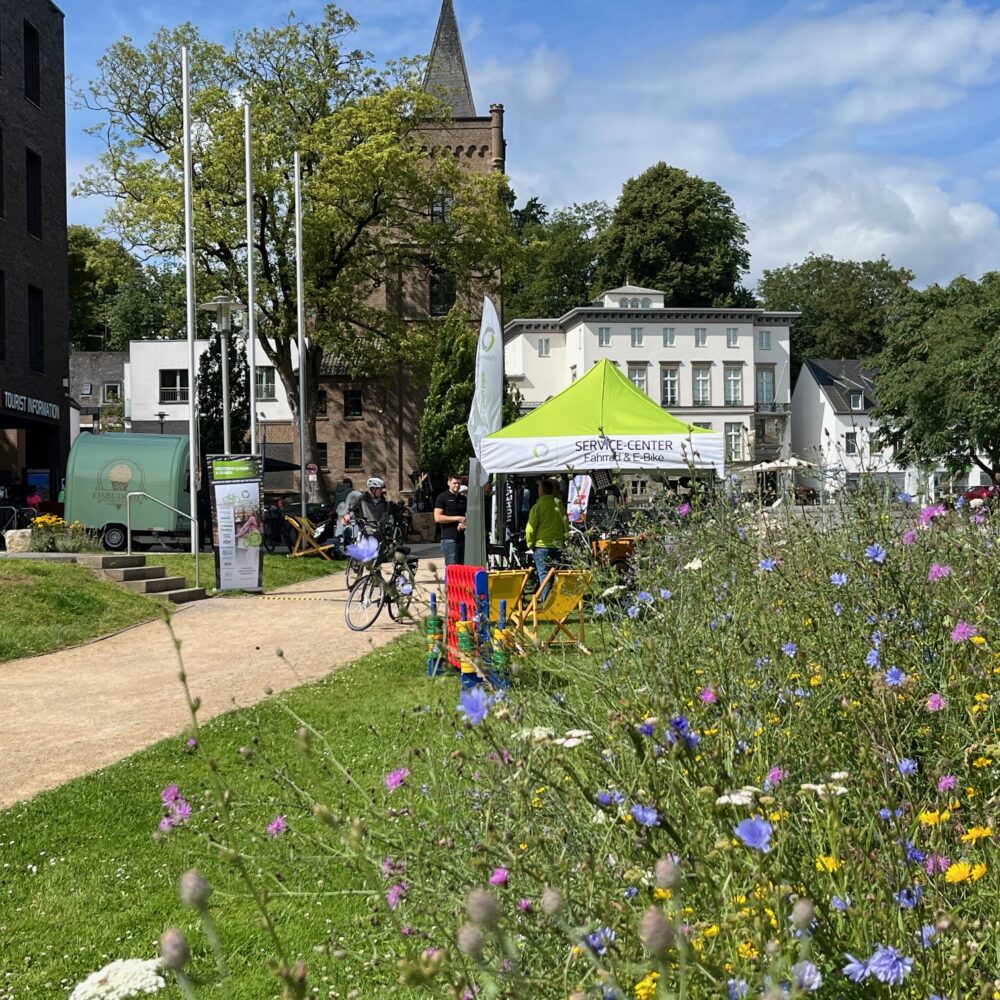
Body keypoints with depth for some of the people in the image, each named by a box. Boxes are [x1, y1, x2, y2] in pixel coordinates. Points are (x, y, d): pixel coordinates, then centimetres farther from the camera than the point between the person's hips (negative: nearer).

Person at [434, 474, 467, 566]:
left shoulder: (463, 498, 17)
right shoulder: (442, 497, -1)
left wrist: (464, 523, 0)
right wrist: (457, 518, -13)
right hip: (449, 538, -6)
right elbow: (437, 518, -10)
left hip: (462, 537, 6)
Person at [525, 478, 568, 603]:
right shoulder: (560, 505, 5)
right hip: (558, 545, 5)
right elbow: (566, 525, 13)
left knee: (544, 575, -2)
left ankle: (545, 601, -6)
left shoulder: (538, 507, -9)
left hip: (542, 545, -5)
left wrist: (530, 543, 4)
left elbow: (530, 529, -9)